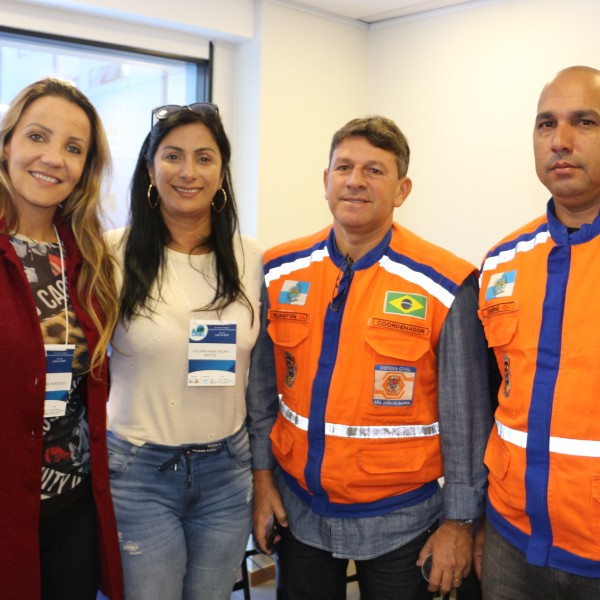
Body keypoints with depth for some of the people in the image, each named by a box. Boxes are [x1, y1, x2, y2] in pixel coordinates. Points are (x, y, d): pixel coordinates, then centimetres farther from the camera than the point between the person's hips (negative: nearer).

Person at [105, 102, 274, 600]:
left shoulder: (251, 259, 1)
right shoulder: (114, 254, -8)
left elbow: (261, 376, 9)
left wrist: (264, 470, 11)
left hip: (228, 473, 3)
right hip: (138, 472, -3)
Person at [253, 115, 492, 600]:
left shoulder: (446, 286, -14)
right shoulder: (280, 272, -3)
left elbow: (466, 416, -9)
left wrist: (460, 520, -6)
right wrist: (261, 477, 5)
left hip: (400, 520, -3)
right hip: (298, 510, 3)